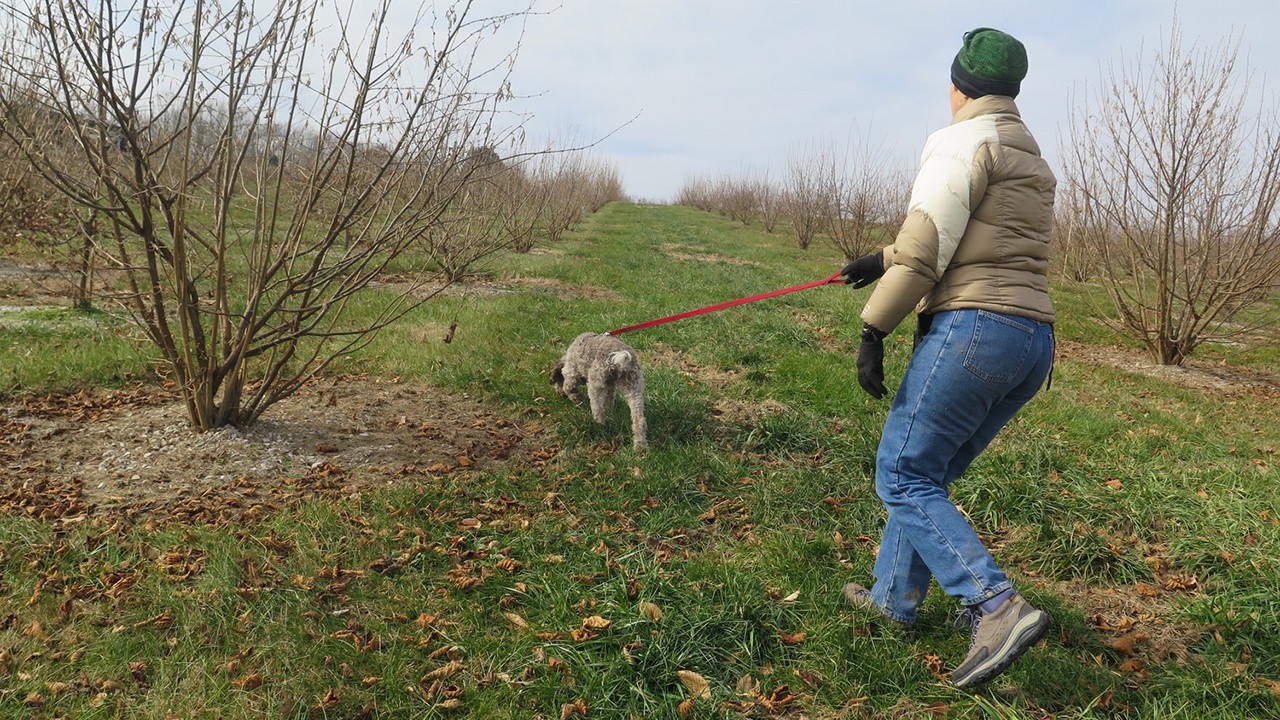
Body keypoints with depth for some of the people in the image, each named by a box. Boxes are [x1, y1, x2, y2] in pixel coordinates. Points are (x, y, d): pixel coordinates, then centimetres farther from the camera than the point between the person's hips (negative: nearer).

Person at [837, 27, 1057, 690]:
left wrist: (873, 330, -10)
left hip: (970, 329, -9)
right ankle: (894, 596, 28)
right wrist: (882, 260, 39)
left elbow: (925, 248, -15)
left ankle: (997, 607, -13)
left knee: (903, 478, -3)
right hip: (1032, 342, 9)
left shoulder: (963, 142, -5)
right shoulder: (1034, 163, 23)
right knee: (928, 473, 18)